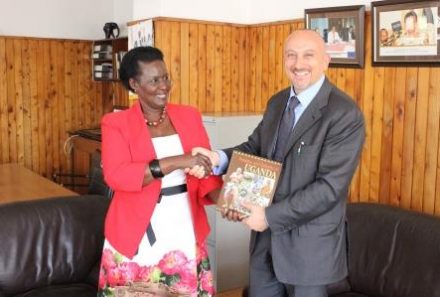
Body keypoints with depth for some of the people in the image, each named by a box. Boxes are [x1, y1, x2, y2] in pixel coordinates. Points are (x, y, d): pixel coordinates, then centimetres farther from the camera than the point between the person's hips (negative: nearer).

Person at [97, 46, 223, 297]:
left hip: (184, 235, 3)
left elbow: (206, 171, 4)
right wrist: (175, 162, -27)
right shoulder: (116, 123, -4)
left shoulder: (189, 116, 7)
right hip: (137, 240, -2)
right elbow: (115, 175, -19)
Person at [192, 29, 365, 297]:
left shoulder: (345, 114, -18)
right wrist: (218, 158, -13)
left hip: (309, 242, -6)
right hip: (266, 234, 6)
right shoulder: (277, 102, 6)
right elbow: (255, 148, 8)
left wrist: (271, 216, -22)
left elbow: (330, 186, -23)